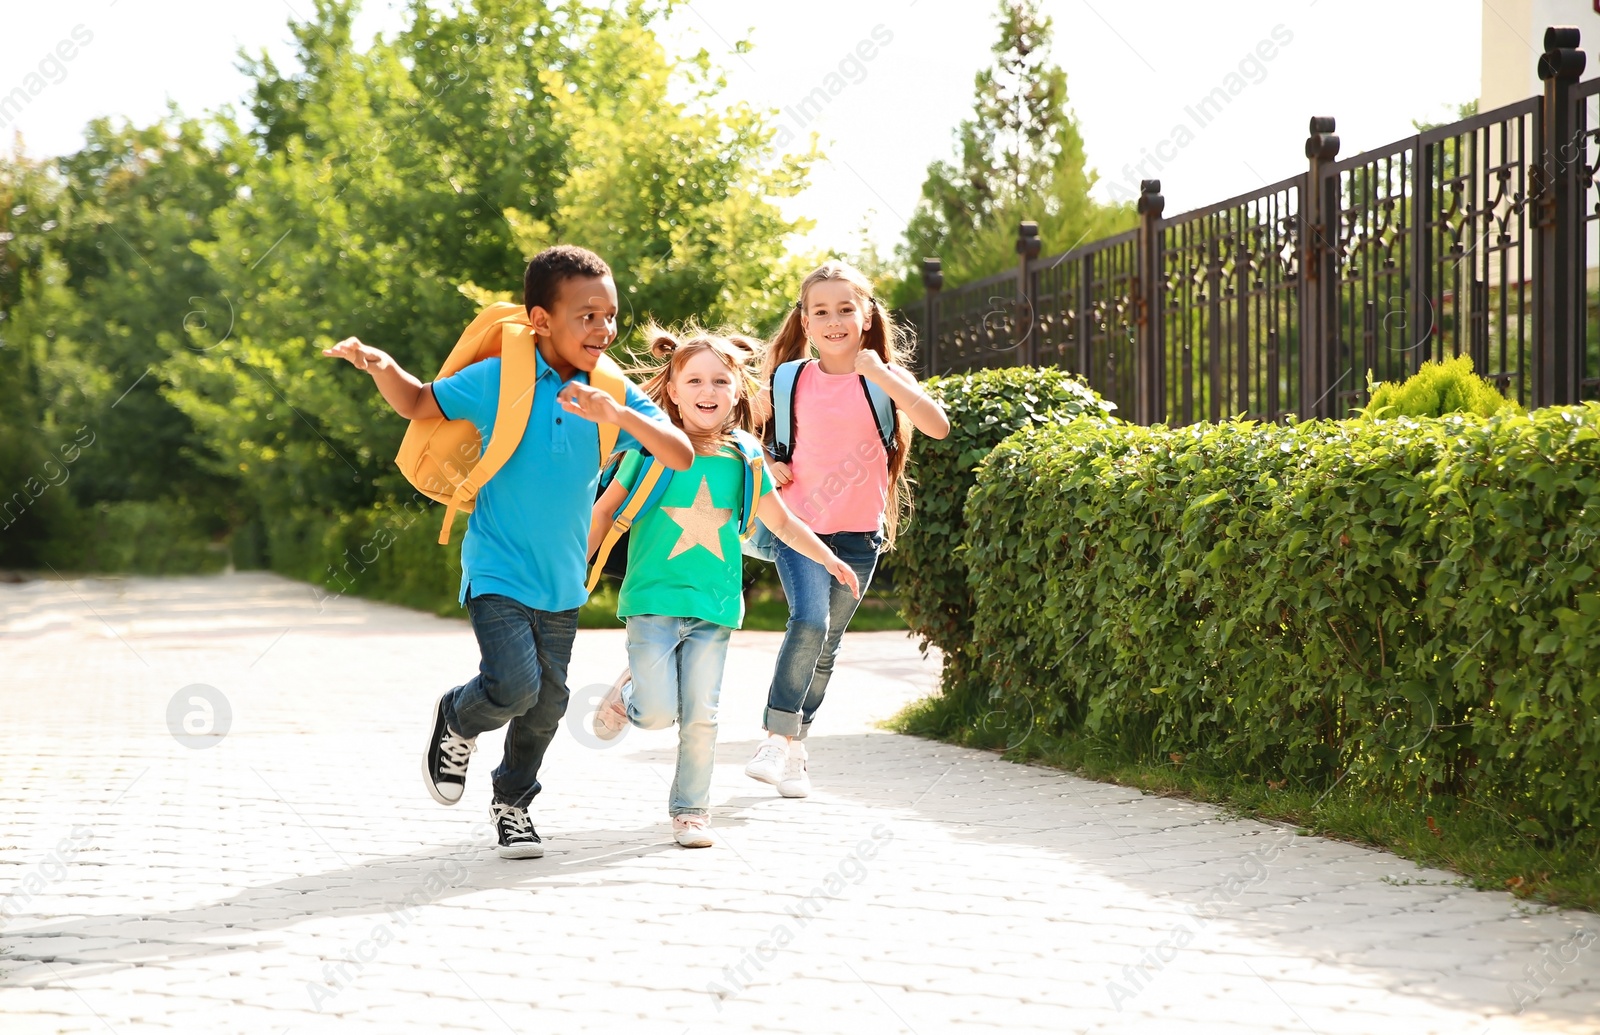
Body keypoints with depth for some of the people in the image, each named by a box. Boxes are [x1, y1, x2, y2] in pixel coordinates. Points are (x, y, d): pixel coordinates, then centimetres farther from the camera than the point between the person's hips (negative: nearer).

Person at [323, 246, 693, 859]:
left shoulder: (615, 395, -4)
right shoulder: (497, 380, -11)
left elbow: (682, 456, -14)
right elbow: (418, 404, 4)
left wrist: (619, 416, -29)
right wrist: (380, 367, -17)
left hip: (562, 582, 4)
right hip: (498, 572, -4)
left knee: (547, 704, 12)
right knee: (514, 686, -19)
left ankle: (512, 802, 38)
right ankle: (456, 723, 16)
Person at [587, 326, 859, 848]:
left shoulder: (744, 458, 4)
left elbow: (783, 523, 18)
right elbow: (604, 511, 4)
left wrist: (829, 560, 14)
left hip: (714, 606, 2)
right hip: (653, 599, -2)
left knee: (700, 717, 1)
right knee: (657, 713, -10)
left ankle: (691, 811, 17)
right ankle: (628, 692, 23)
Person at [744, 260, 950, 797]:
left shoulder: (885, 379, -3)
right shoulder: (791, 381, 0)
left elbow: (937, 426, -20)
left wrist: (881, 374, -26)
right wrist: (766, 464, -2)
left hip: (859, 534, 1)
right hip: (799, 526, -1)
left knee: (826, 646, 9)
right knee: (809, 621, -23)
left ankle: (794, 744, 25)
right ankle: (778, 738, -15)